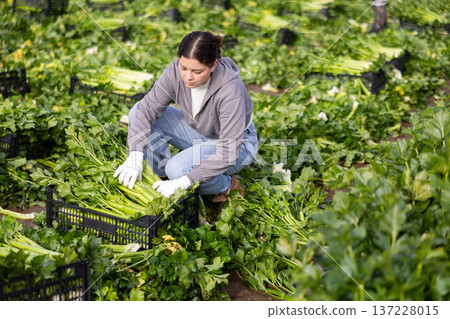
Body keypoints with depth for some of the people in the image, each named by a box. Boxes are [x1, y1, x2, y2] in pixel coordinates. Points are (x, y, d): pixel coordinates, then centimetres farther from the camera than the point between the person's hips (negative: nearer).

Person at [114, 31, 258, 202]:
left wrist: (183, 182, -39)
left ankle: (227, 186, -3)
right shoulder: (175, 72, -22)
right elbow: (148, 107, -17)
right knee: (137, 112, -10)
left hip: (239, 144, -6)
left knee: (178, 168, -32)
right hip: (198, 131, 6)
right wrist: (135, 156, -30)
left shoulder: (231, 91, -36)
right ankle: (162, 174, 3)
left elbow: (229, 151, -36)